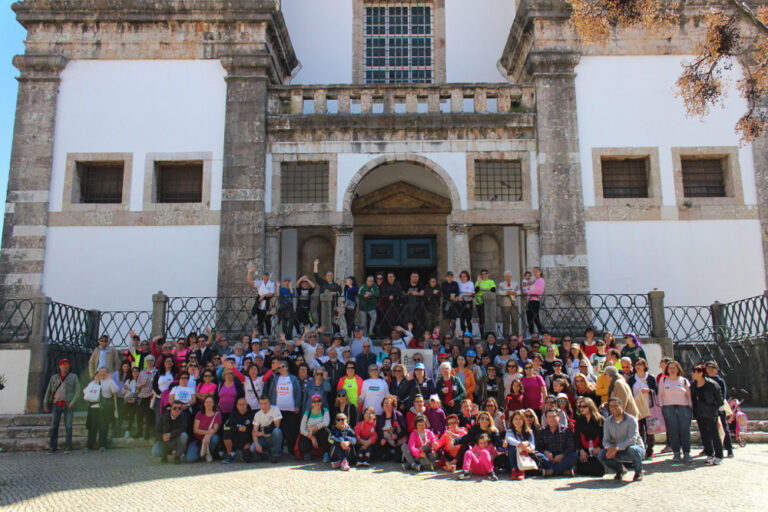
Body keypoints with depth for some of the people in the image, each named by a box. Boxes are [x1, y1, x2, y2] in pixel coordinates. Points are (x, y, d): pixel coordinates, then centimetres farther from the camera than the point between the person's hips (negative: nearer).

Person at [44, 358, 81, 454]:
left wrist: (73, 401, -11)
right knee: (54, 427, 0)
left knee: (68, 426, -5)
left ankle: (67, 447, 2)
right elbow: (48, 391, 15)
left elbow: (78, 390, 3)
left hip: (68, 405, -2)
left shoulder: (73, 377, 7)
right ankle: (53, 447, 9)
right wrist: (45, 405, 12)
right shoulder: (54, 378, 12)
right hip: (56, 405, 2)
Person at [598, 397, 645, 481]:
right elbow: (605, 440, -2)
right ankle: (620, 469, 10)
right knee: (601, 455, -19)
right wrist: (609, 448, -27)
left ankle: (638, 472, -7)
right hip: (620, 453, 4)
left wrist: (616, 448, -39)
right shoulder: (607, 421, 0)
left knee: (632, 450, -39)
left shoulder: (631, 419, -16)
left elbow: (632, 439, -28)